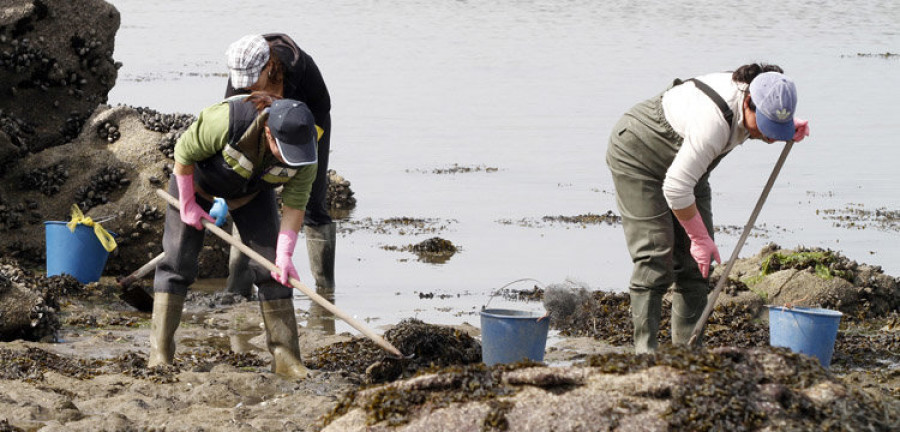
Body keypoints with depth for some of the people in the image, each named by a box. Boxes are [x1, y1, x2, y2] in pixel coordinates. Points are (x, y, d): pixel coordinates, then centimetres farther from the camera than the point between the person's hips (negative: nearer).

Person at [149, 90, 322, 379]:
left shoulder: (304, 152, -30)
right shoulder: (228, 121, -43)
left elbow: (294, 206, -19)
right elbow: (184, 152, -26)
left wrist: (285, 255, -28)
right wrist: (187, 204, -17)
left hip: (252, 190, 3)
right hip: (197, 175, -3)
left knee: (272, 266, -7)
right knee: (178, 260, -8)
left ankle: (285, 356, -3)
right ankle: (160, 354, -3)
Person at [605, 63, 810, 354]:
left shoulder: (751, 93, -17)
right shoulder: (714, 121, -40)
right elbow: (676, 187, -33)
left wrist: (791, 128, -10)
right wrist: (699, 237, -23)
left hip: (681, 159, 8)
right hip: (637, 155, -8)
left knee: (695, 260, 1)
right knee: (655, 256, -16)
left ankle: (687, 347, 2)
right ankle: (645, 348, -13)